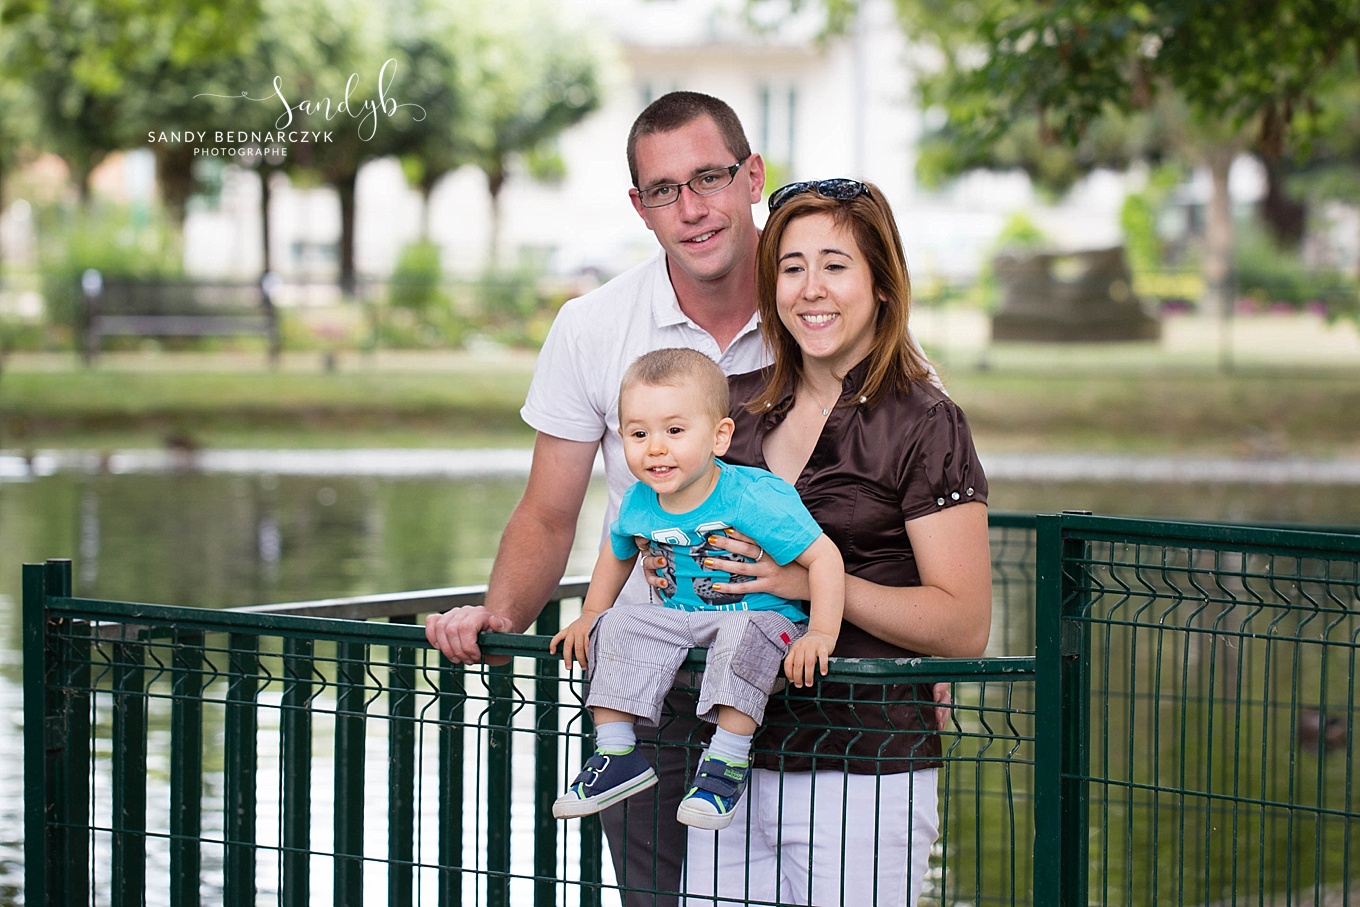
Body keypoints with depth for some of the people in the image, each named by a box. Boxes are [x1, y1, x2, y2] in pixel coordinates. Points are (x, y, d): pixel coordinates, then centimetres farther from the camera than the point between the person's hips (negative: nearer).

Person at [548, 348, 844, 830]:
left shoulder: (752, 498, -24)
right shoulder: (637, 505, -4)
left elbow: (823, 557, -23)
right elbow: (617, 552, 21)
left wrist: (821, 634, -31)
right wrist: (590, 615, 16)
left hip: (763, 616, -6)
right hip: (680, 620, 6)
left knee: (744, 635, -37)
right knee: (617, 627, -14)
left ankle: (727, 760, -28)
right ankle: (616, 755, -9)